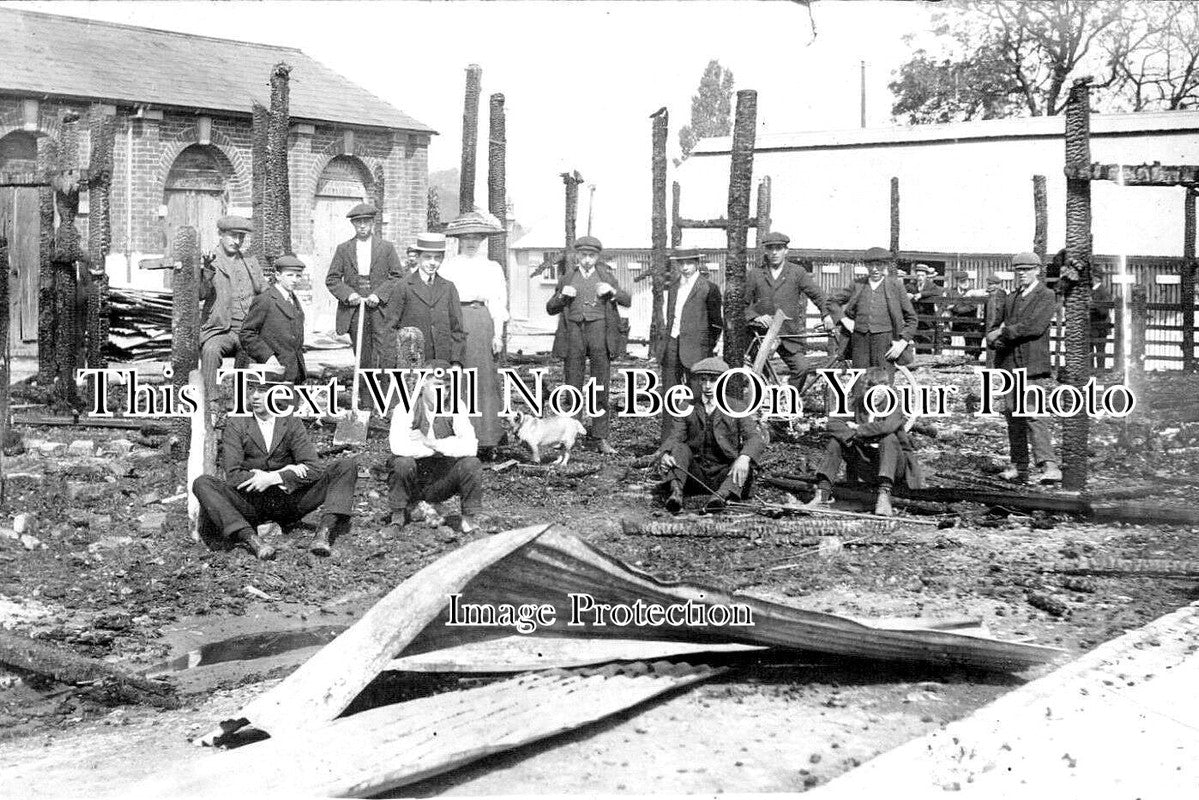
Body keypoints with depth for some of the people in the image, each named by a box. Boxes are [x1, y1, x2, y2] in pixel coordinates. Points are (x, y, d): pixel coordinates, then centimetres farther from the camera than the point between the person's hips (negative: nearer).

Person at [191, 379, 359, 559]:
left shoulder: (291, 423, 4)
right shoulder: (236, 425, -1)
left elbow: (313, 469, -7)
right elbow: (233, 476, -12)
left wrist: (272, 478, -21)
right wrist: (284, 473, -18)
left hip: (288, 502, 1)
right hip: (250, 502, -1)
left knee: (348, 465, -14)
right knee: (202, 483, -28)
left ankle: (325, 532, -34)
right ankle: (249, 538, -45)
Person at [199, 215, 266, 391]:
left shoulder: (250, 262, 18)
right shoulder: (211, 261, 2)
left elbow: (264, 292, 26)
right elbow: (200, 294, -11)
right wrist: (207, 270, -29)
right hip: (220, 330, -4)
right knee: (211, 351, -33)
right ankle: (208, 397, -33)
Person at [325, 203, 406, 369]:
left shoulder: (387, 247, 8)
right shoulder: (343, 249, 11)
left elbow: (398, 276, 3)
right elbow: (332, 279, 10)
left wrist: (379, 295, -10)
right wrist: (348, 295, -8)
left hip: (382, 310, -1)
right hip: (354, 311, 1)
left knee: (387, 358, -10)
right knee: (363, 360, 2)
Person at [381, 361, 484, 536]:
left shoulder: (455, 407, -5)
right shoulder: (406, 408, -12)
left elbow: (471, 446, -20)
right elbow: (398, 446, -31)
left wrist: (431, 443, -27)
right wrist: (447, 445, -23)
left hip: (440, 484, 2)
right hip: (412, 481, -1)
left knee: (472, 463, -23)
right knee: (403, 462, -32)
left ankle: (469, 519, -3)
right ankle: (398, 517, -9)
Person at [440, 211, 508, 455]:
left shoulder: (492, 268, 14)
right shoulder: (448, 267, 13)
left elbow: (498, 303, 10)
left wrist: (498, 335, 1)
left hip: (482, 322, 0)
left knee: (483, 379, -4)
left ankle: (486, 439, -3)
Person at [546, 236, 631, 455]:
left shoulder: (605, 275, 12)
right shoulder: (567, 276, 13)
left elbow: (628, 301, 6)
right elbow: (550, 308, 13)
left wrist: (612, 291, -12)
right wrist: (562, 295, -6)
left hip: (599, 331, -1)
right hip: (574, 332, 1)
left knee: (600, 389, -3)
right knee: (573, 388, 0)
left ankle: (601, 439, -1)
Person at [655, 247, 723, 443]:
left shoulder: (708, 288, -3)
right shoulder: (672, 286, 15)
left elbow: (717, 324, 1)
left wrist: (707, 349, 0)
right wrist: (666, 339, 17)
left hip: (694, 348, -6)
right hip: (670, 346, 6)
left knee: (697, 397, -4)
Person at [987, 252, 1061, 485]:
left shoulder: (1046, 296, 0)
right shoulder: (1011, 299, 21)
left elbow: (1035, 326, -15)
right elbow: (993, 331, 23)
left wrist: (1004, 332, -9)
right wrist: (995, 338, -1)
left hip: (1034, 368, -7)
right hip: (1009, 367, 7)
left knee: (1034, 416, -17)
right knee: (1012, 415, 6)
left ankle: (1049, 466, -21)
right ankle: (1019, 468, 12)